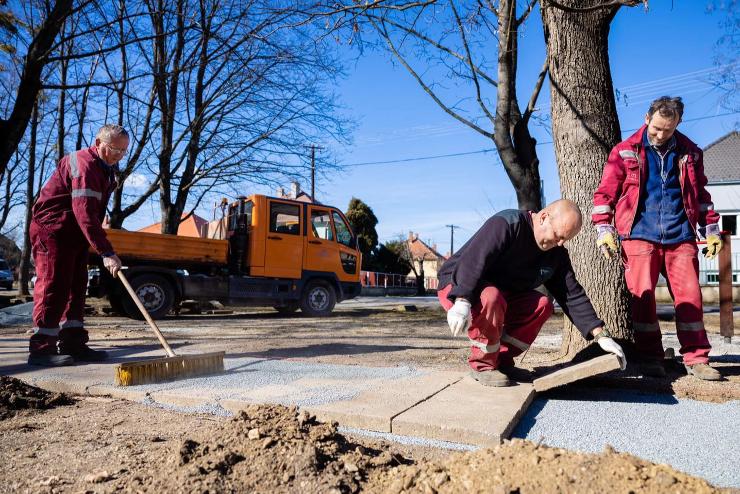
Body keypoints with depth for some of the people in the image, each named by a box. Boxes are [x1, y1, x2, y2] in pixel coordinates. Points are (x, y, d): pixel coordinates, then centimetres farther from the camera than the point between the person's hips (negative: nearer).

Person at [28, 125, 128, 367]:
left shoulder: (106, 169, 12)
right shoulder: (84, 164, -20)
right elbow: (85, 213, -31)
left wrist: (102, 247, 17)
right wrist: (106, 252, -36)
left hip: (75, 235, 10)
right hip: (52, 230, -10)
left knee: (76, 286, 7)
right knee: (53, 285, -11)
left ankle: (72, 343, 10)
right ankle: (41, 347, -6)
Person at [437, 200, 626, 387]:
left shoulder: (556, 253, 0)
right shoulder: (506, 224, -23)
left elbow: (573, 295, -1)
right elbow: (473, 260, -35)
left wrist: (600, 335, -9)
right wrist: (462, 301, -47)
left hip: (501, 295, 7)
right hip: (458, 287, -7)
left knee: (542, 305, -13)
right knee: (491, 298, -38)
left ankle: (502, 360, -3)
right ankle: (482, 364, -16)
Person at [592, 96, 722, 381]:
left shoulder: (689, 153, 13)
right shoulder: (626, 152, 4)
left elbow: (700, 193, 22)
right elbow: (605, 192, 2)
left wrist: (711, 228, 17)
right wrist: (604, 229, -7)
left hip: (680, 237, 3)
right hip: (640, 236, -2)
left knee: (689, 295, 1)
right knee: (643, 296, -3)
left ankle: (696, 359, 12)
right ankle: (651, 359, 8)